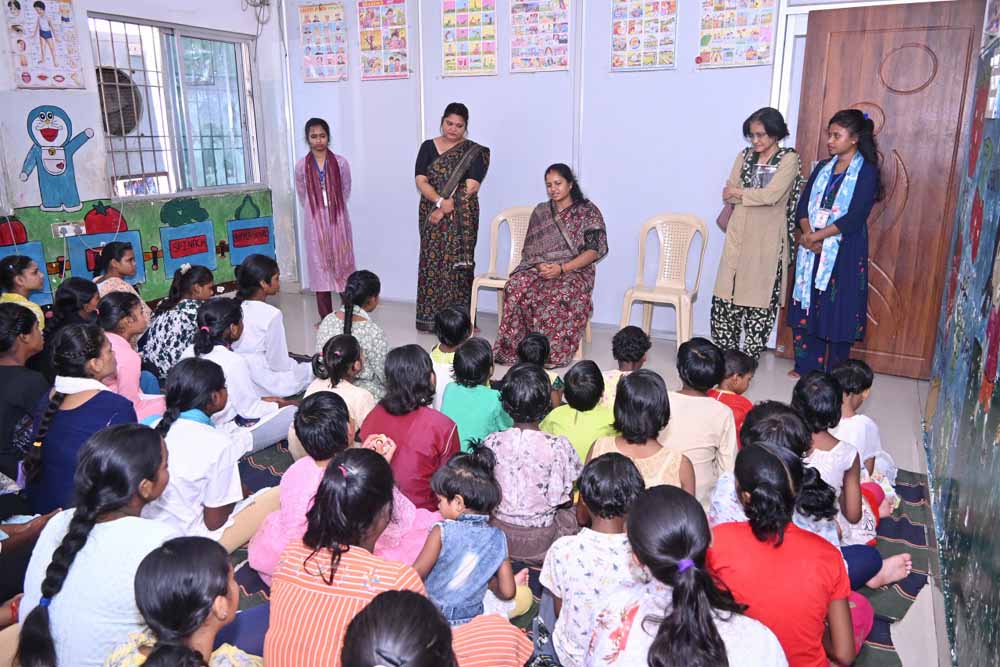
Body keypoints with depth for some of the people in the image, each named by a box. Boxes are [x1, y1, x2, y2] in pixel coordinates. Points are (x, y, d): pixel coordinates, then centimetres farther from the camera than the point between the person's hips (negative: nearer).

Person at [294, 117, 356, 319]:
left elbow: (346, 192, 8)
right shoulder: (301, 166, 0)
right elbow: (302, 196, 10)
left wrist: (334, 208, 9)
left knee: (342, 263, 3)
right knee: (320, 266, 4)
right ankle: (326, 318, 12)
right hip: (315, 224, 1)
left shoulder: (341, 162, -2)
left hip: (338, 221, -1)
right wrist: (316, 210, 11)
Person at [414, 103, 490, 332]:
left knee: (457, 263, -2)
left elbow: (471, 187, -9)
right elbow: (421, 181, -2)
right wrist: (440, 201, -18)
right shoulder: (428, 147, 7)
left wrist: (445, 209, -13)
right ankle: (430, 318, 9)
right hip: (431, 214, 2)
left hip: (461, 218, -2)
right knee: (432, 262, 2)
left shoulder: (474, 151, 1)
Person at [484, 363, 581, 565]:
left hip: (498, 537, 3)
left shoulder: (491, 443, -15)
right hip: (540, 543, -3)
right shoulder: (558, 447, -22)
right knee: (572, 513, 26)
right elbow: (566, 501, -10)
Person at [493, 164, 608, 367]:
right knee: (516, 286, -30)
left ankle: (554, 352, -29)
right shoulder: (540, 212, 15)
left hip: (575, 270, -3)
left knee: (561, 294, -38)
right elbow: (529, 249, 13)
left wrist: (561, 268, -18)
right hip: (539, 267, 3)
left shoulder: (588, 211, 3)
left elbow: (594, 250, -6)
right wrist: (539, 266, -12)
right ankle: (512, 348, -25)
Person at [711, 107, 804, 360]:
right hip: (738, 235, 4)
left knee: (760, 299, 1)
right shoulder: (745, 156, 11)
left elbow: (772, 195, -15)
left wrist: (739, 193, -3)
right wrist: (756, 196, -7)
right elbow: (728, 195, 4)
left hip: (768, 240, -4)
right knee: (726, 295, 2)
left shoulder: (789, 159, -3)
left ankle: (749, 358, 13)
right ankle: (724, 355, 15)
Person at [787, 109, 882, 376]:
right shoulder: (822, 167, 11)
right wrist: (808, 235, -13)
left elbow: (854, 218, -15)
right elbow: (803, 205, 4)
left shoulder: (867, 172, -6)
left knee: (838, 312, 1)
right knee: (807, 308, 8)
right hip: (812, 249, 5)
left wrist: (817, 236, -16)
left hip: (844, 252, -5)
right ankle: (806, 367, 22)